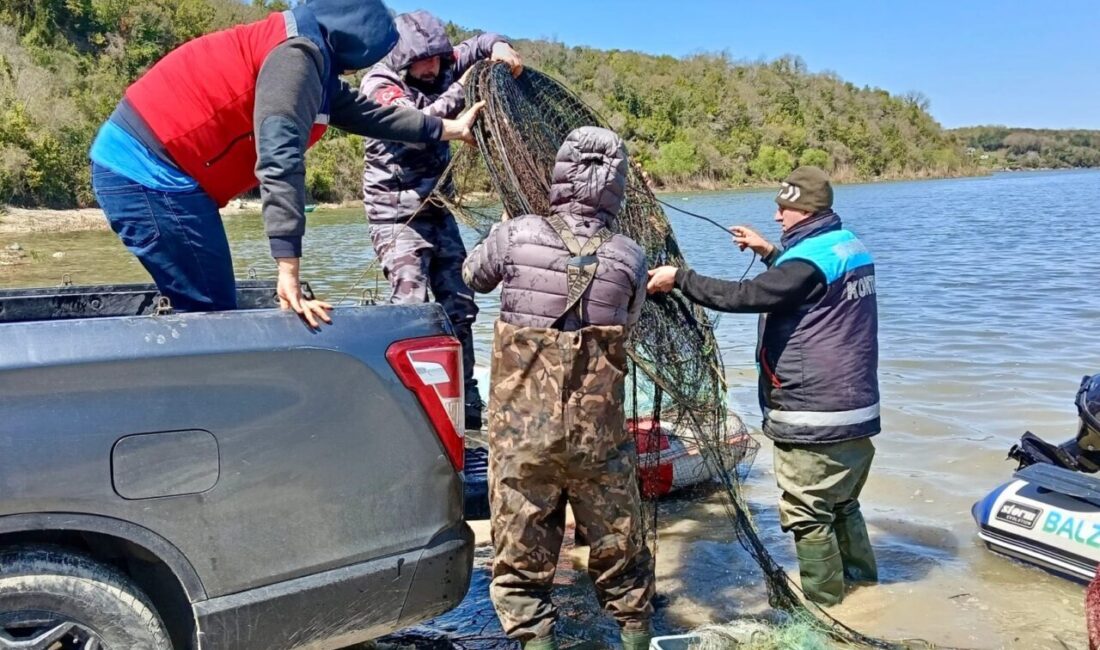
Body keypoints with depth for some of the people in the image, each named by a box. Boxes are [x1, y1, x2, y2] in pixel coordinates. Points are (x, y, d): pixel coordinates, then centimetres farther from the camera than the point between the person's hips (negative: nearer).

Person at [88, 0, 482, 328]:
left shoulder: (309, 59, 16)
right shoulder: (298, 53, -15)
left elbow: (362, 112, 28)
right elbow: (280, 159, -26)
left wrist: (447, 129, 34)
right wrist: (289, 272, -31)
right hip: (149, 172, -10)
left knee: (206, 312, 13)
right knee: (213, 314, -6)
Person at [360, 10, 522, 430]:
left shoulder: (439, 69, 5)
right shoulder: (379, 86, -12)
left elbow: (479, 43, 14)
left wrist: (500, 48, -8)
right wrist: (463, 88, -24)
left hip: (436, 210, 7)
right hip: (397, 216, -7)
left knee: (459, 307, 8)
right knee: (411, 308, -18)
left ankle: (467, 403, 18)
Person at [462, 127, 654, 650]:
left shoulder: (515, 236, -8)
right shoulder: (629, 258, -5)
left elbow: (472, 277, 10)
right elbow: (628, 326, 7)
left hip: (521, 434, -1)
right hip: (599, 438, 2)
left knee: (521, 562, 13)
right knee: (618, 552, 20)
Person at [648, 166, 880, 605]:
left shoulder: (809, 261, -20)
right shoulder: (851, 248, 10)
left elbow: (743, 296, -25)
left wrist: (679, 278, -17)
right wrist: (770, 253, 24)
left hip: (815, 419, -10)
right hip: (857, 409, 10)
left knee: (807, 512, 4)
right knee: (842, 502, 24)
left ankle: (823, 600, 15)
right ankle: (861, 575, 37)